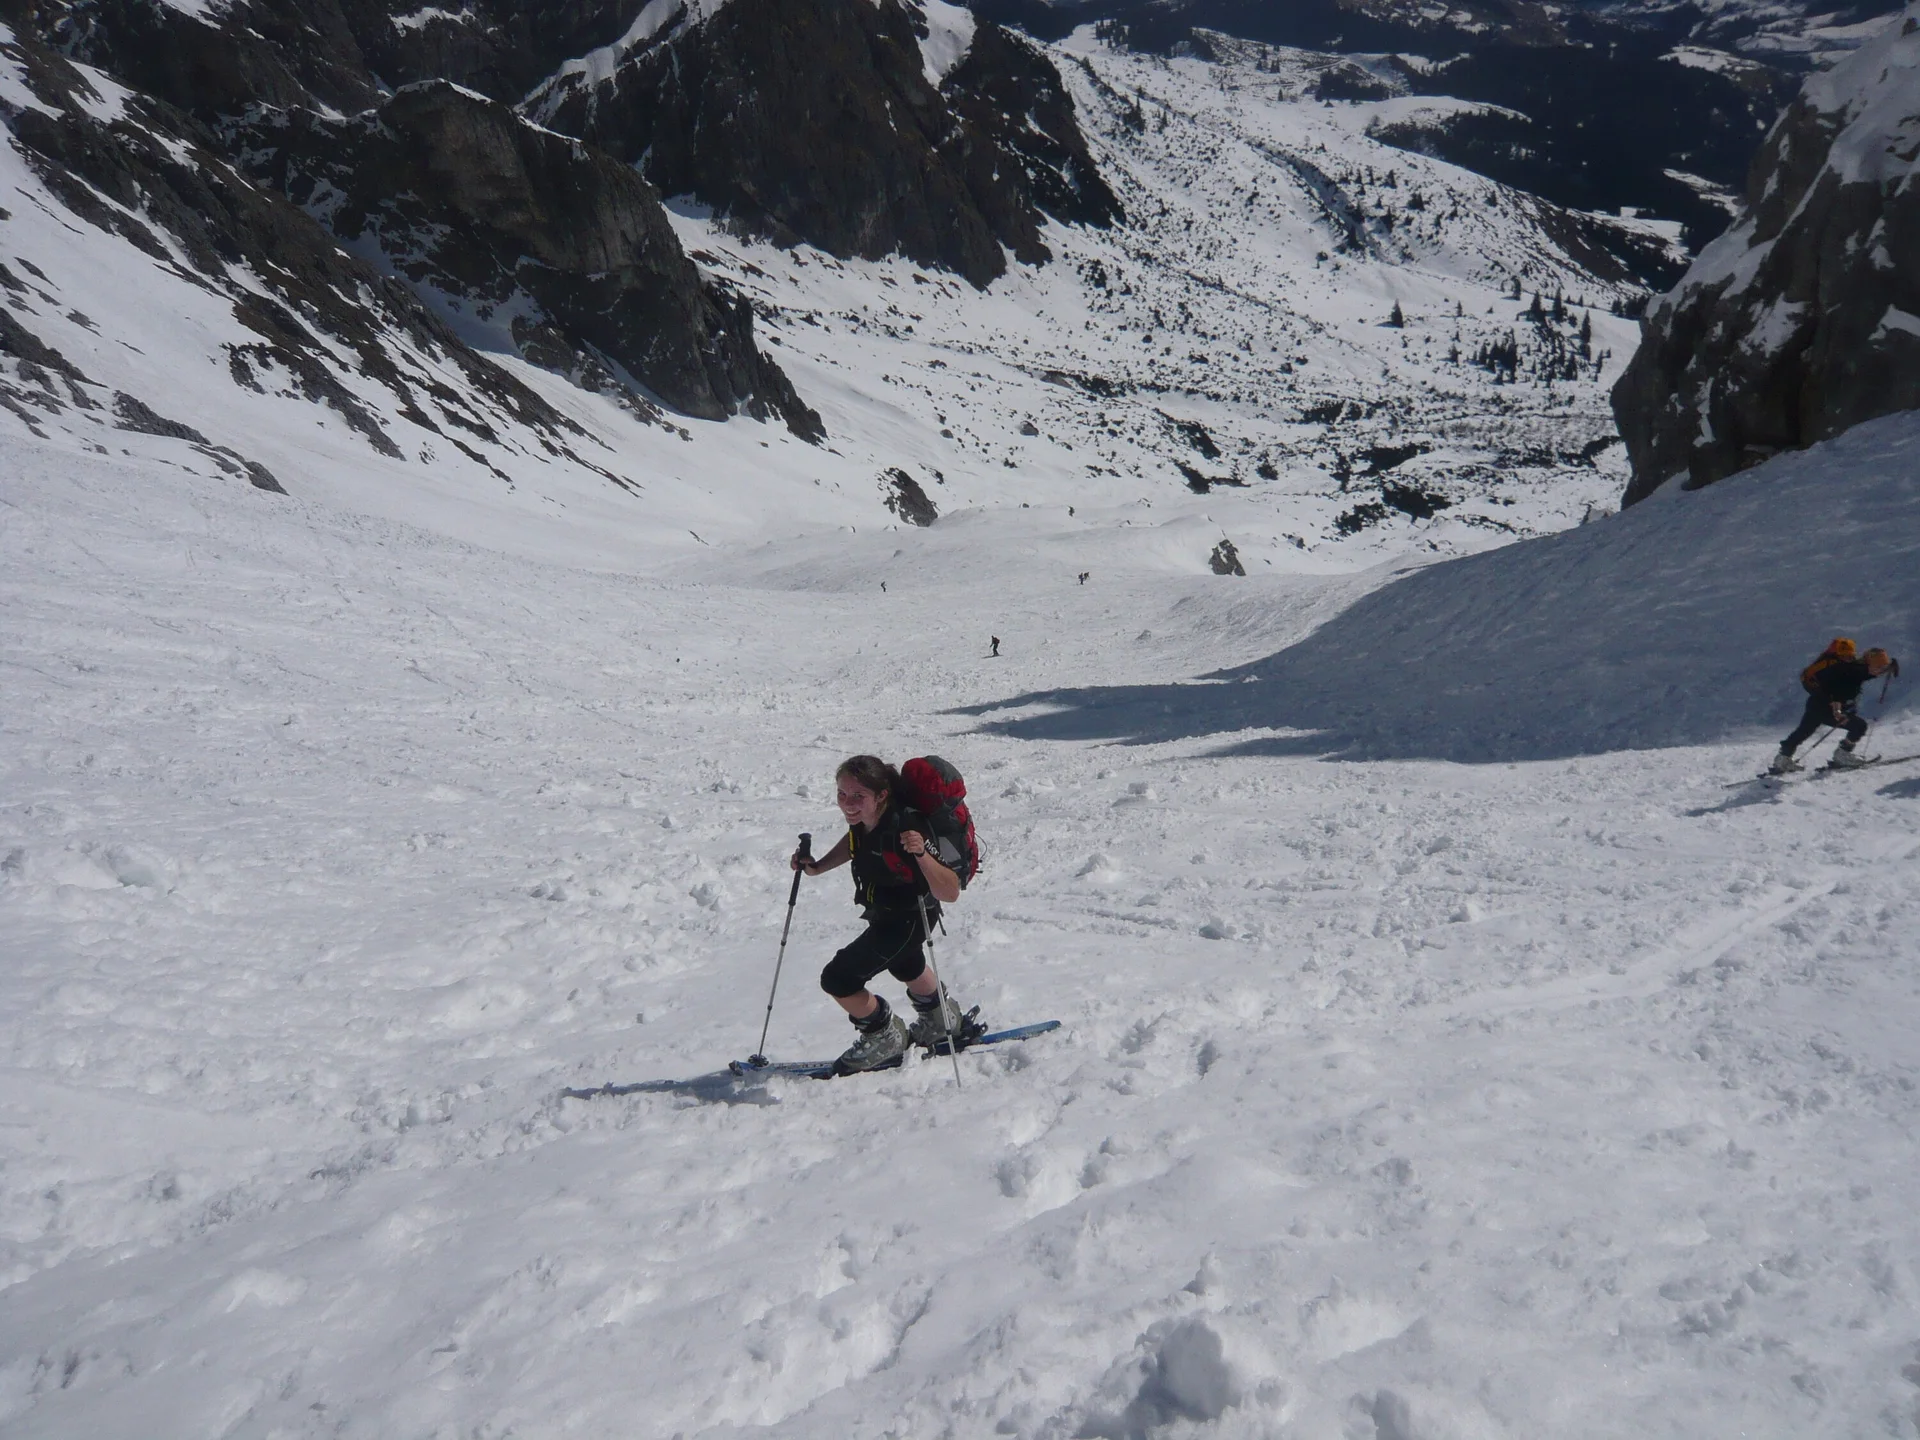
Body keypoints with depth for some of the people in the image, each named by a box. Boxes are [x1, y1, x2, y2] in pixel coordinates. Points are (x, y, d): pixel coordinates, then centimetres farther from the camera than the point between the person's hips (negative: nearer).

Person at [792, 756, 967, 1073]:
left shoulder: (907, 829, -40)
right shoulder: (863, 817, -18)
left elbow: (950, 893, -40)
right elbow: (855, 840, 8)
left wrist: (921, 854, -54)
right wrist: (817, 867, -3)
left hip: (910, 919, -8)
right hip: (884, 912, 8)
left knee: (837, 978, -10)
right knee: (905, 966, 35)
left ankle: (885, 1039, 15)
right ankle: (939, 1020, 62)